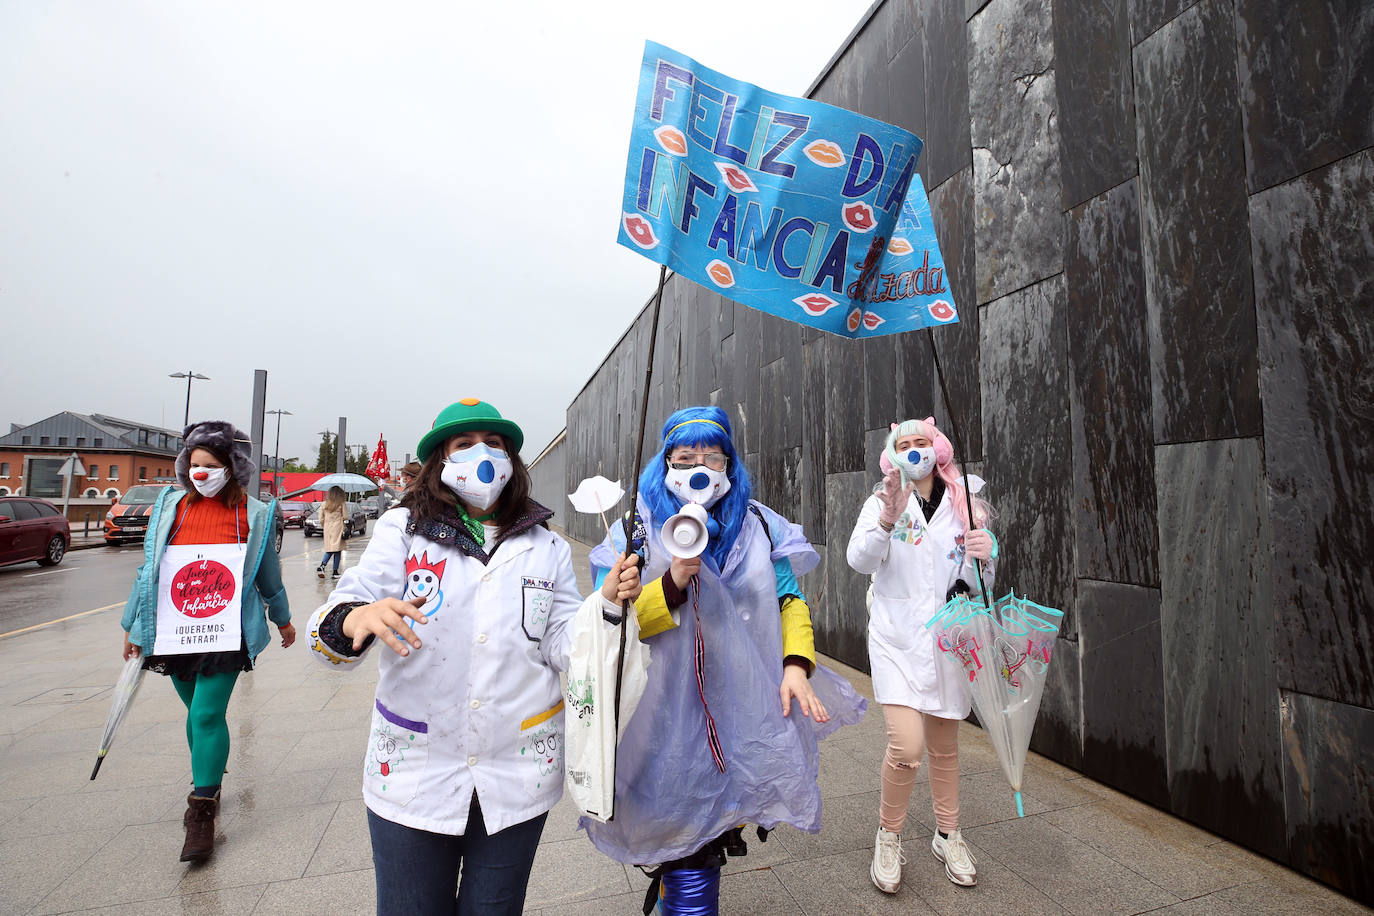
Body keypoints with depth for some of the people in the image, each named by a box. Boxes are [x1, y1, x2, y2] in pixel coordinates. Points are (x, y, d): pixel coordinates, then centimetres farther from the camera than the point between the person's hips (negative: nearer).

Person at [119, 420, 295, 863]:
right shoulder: (169, 507, 4)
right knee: (197, 712, 17)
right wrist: (133, 626, 12)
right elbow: (148, 568, 12)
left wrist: (282, 619, 17)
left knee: (208, 716, -6)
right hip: (173, 635, 4)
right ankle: (207, 782, 38)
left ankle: (201, 813, 5)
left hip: (226, 636, -3)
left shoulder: (253, 515, -3)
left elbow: (267, 573, 8)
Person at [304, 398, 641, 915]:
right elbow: (326, 634, -12)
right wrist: (357, 619, -34)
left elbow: (563, 648, -1)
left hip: (517, 776, 2)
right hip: (412, 776, -1)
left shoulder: (546, 547, 2)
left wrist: (607, 605, -19)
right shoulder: (401, 530, -4)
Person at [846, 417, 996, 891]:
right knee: (906, 746, -13)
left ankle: (947, 836, 41)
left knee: (944, 746, 17)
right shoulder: (882, 501, -4)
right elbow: (860, 560, -19)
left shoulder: (964, 507, 4)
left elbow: (979, 585, 4)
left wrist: (984, 556, -18)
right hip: (897, 638, -3)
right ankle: (888, 836, 15)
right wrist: (887, 520, -36)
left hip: (949, 638, 3)